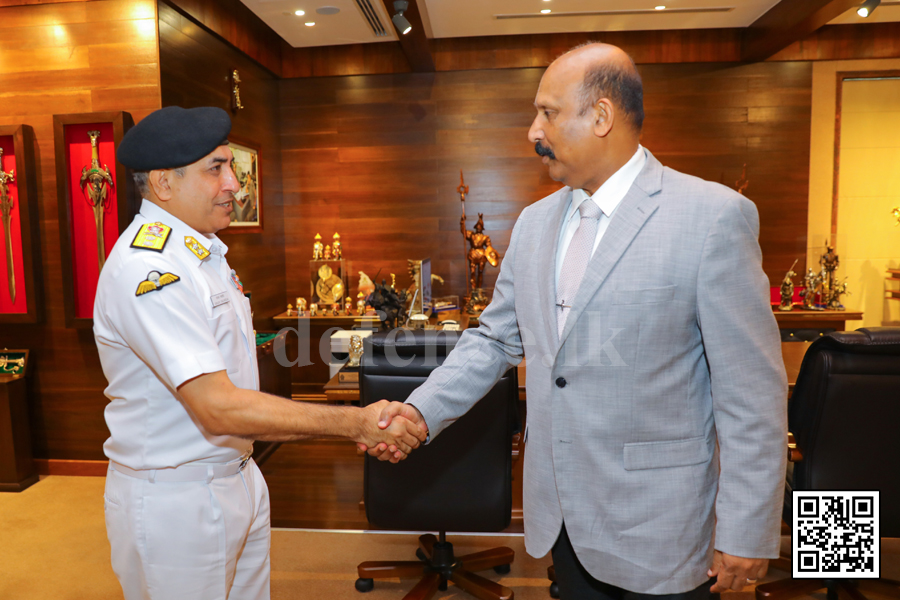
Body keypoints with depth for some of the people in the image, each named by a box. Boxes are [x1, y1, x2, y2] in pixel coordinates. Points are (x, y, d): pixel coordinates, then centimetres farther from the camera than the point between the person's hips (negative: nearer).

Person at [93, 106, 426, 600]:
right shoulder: (147, 268, -24)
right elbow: (217, 407, -29)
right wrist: (356, 423, -28)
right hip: (175, 500, -8)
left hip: (237, 479, 8)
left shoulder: (201, 249, 7)